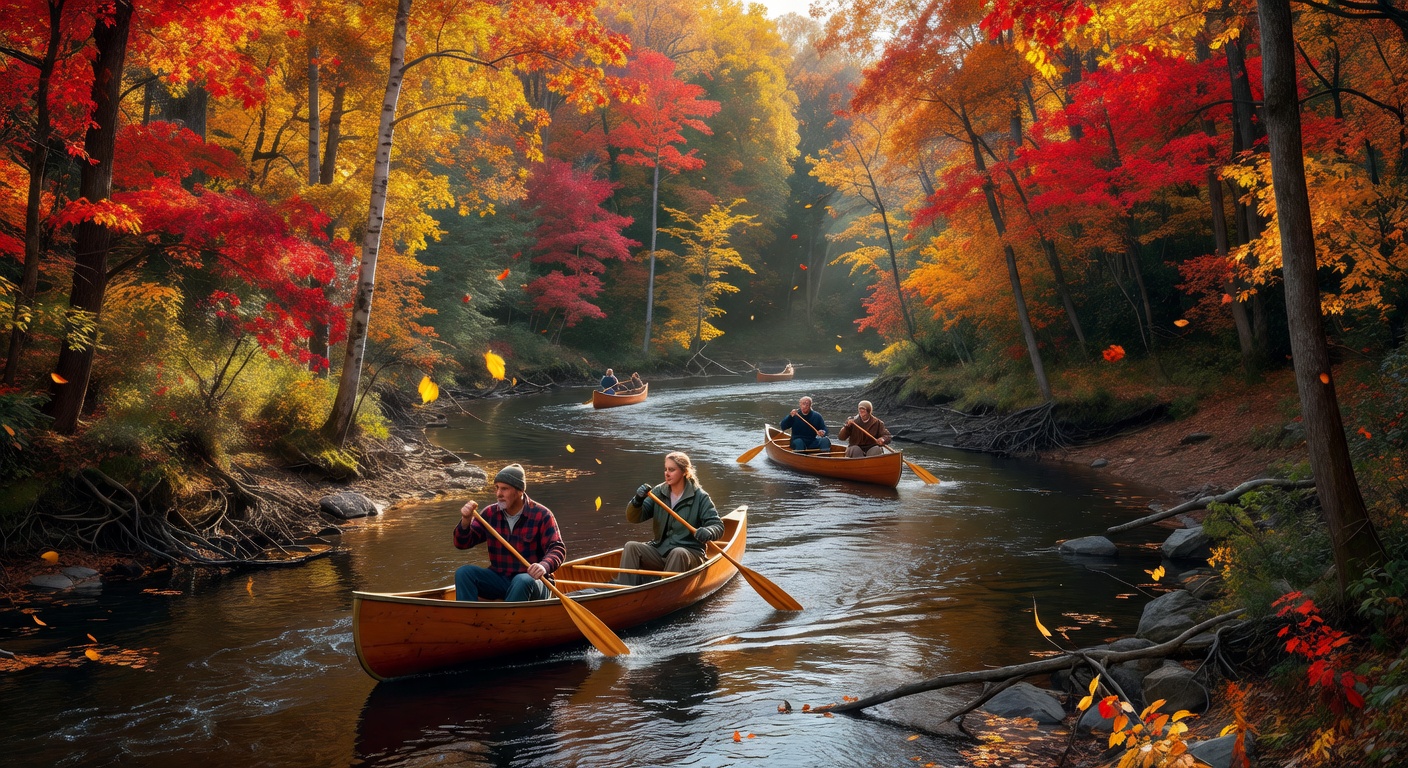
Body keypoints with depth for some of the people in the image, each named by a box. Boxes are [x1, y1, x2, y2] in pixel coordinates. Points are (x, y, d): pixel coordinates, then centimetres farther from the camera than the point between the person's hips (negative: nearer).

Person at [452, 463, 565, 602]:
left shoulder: (541, 515, -7)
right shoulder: (490, 513, 5)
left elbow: (558, 548, -12)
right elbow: (462, 544, 5)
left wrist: (544, 566, -34)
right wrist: (466, 521, -16)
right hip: (498, 579, 4)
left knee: (522, 581, -37)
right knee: (463, 572, -16)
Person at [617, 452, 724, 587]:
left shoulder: (700, 497, -3)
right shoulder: (658, 492, 7)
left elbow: (718, 526, -8)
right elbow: (633, 517, 1)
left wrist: (707, 532, -32)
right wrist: (638, 500, -21)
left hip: (691, 553, -4)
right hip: (659, 549, 4)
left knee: (678, 553, -37)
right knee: (631, 547, -19)